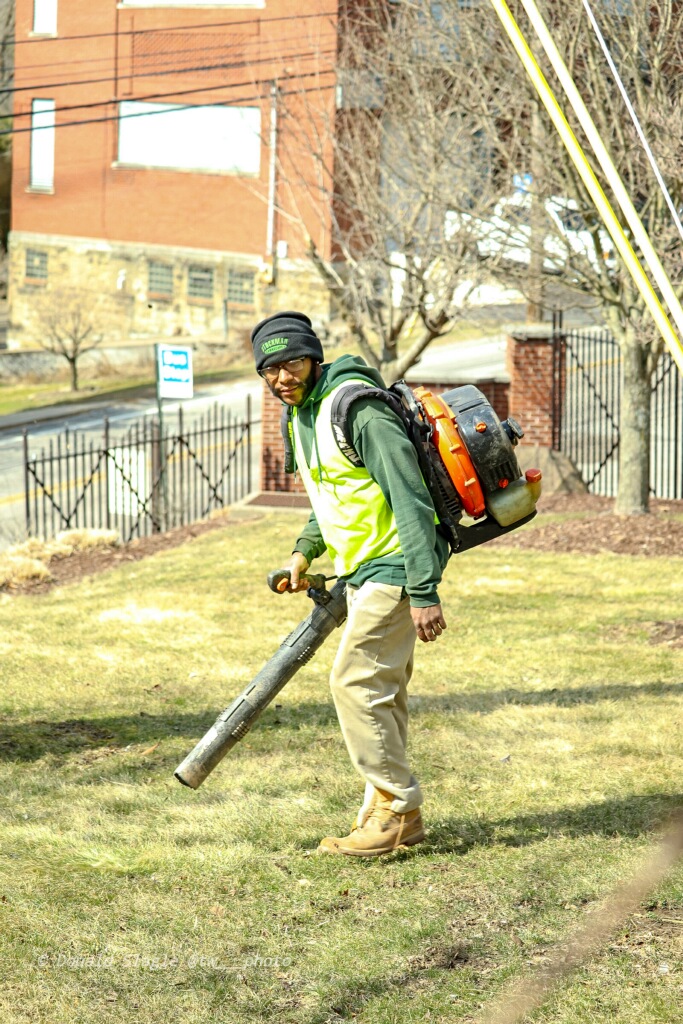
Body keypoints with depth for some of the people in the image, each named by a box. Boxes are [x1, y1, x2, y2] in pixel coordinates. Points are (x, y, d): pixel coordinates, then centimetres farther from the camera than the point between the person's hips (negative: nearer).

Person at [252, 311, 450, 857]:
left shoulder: (358, 408, -20)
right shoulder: (303, 412, 10)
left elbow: (411, 498, -23)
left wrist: (425, 592, -26)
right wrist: (306, 549, 13)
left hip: (394, 566, -10)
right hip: (365, 568, 10)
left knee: (355, 682, -12)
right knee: (380, 689, 13)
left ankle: (395, 808, -4)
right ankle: (393, 814, 21)